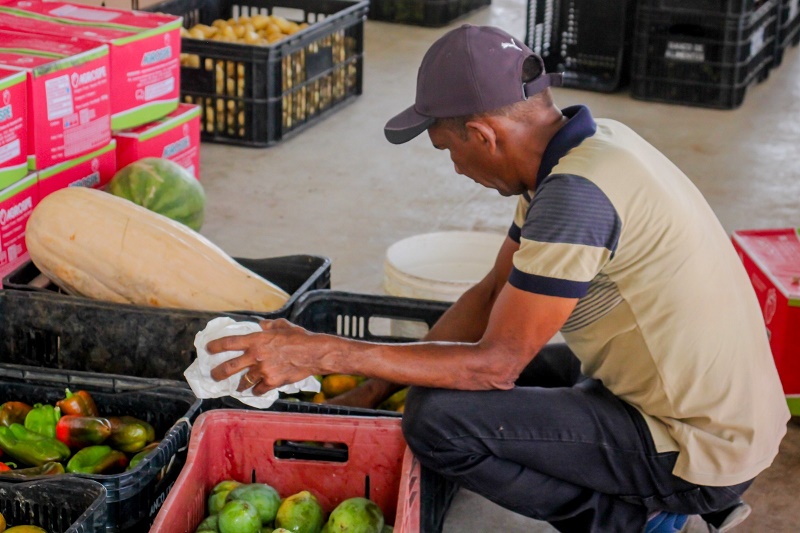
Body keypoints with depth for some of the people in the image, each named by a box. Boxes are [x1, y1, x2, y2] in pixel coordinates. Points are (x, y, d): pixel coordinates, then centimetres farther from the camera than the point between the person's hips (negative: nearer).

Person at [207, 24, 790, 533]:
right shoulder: (588, 142, 4)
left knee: (437, 417, -17)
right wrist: (375, 386, 9)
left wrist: (325, 353, -23)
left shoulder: (577, 193, -26)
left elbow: (496, 362, -23)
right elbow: (494, 293, 11)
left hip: (698, 449, -10)